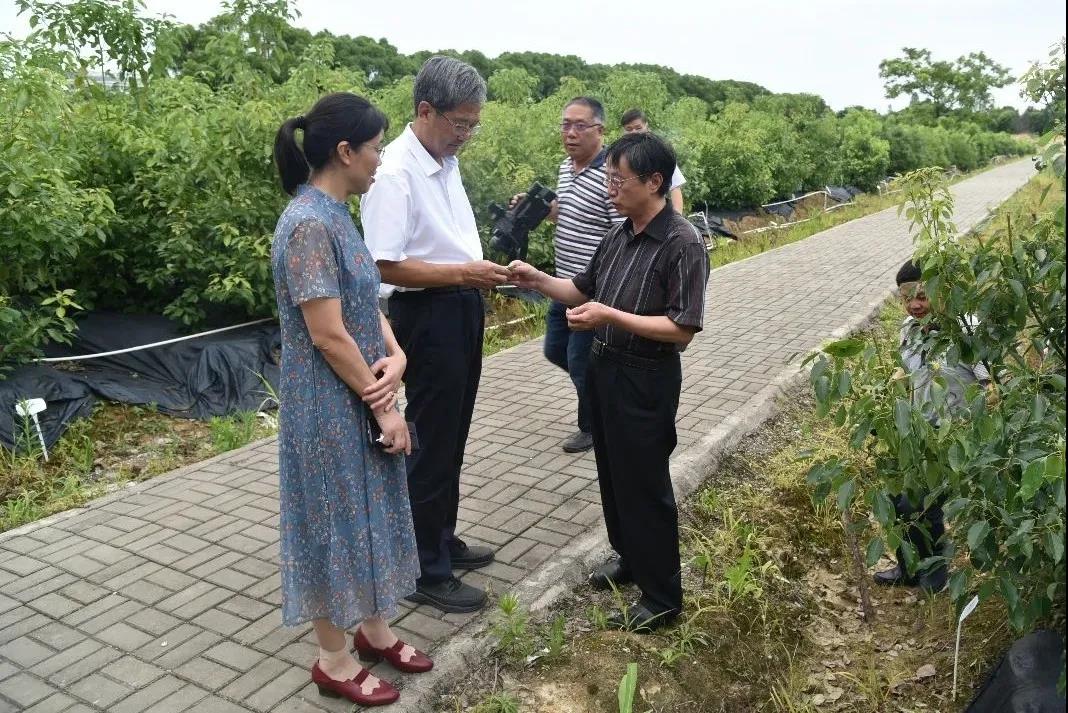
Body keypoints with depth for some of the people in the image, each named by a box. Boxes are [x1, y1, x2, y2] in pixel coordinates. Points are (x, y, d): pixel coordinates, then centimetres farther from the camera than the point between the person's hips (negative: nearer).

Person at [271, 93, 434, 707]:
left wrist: (394, 357, -7)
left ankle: (375, 629, 39)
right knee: (335, 522, 6)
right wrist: (385, 408, -15)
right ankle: (334, 661, 27)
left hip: (361, 398, 9)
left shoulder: (337, 215, 7)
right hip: (330, 409, -9)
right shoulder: (310, 225, -22)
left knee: (368, 514, 20)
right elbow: (328, 335, -23)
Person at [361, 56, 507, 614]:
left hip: (462, 311, 9)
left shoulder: (447, 163, 9)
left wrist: (481, 270, 6)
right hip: (427, 317, -9)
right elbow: (387, 265, -24)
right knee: (432, 446, 2)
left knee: (452, 439, 20)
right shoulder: (395, 172, -19)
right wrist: (463, 273, -24)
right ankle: (427, 573, 19)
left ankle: (442, 540, 39)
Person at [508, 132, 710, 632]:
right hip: (604, 367, 8)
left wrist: (610, 316, -24)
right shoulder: (619, 235, 6)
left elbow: (682, 329, -21)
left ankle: (662, 597, 19)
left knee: (644, 484, 3)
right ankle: (629, 557, 41)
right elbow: (584, 290, 16)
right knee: (612, 473, 20)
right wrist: (537, 280, 0)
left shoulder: (682, 244, -18)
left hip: (647, 380, -8)